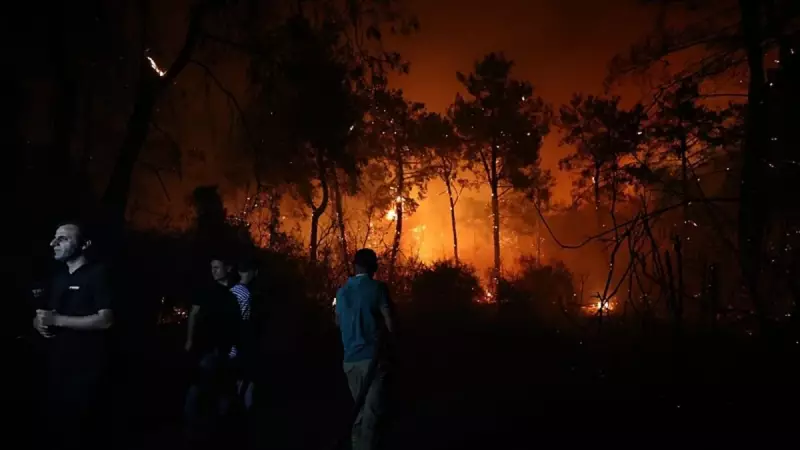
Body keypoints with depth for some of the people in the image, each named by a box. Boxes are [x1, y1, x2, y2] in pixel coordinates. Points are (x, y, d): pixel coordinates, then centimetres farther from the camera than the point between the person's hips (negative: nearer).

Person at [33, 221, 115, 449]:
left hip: (87, 370, -7)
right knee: (57, 429, 14)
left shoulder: (97, 274, -8)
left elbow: (105, 320, -18)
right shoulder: (58, 279, 16)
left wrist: (57, 320, -17)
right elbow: (46, 316, 26)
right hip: (57, 368, 8)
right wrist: (40, 323, 2)